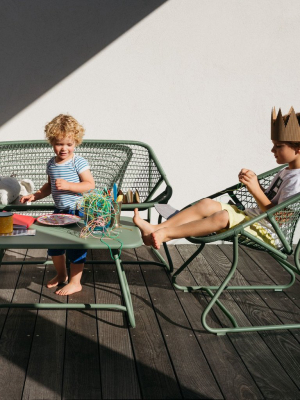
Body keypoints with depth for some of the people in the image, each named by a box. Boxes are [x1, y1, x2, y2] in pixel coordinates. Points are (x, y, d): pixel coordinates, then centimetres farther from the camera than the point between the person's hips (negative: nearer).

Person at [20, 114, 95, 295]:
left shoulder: (79, 162, -13)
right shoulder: (52, 164, 6)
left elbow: (90, 184, -18)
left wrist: (68, 185, -27)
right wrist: (34, 196, 6)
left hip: (77, 211, -7)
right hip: (59, 211, 7)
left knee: (76, 246, 0)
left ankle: (75, 282, 15)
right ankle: (61, 274, 39)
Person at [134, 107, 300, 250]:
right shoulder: (285, 172, 19)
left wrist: (256, 190, -22)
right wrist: (253, 182, 5)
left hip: (268, 234, -9)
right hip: (249, 217, 9)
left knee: (222, 217, -33)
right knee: (207, 204, -10)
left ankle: (165, 233, -36)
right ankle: (155, 228, -19)